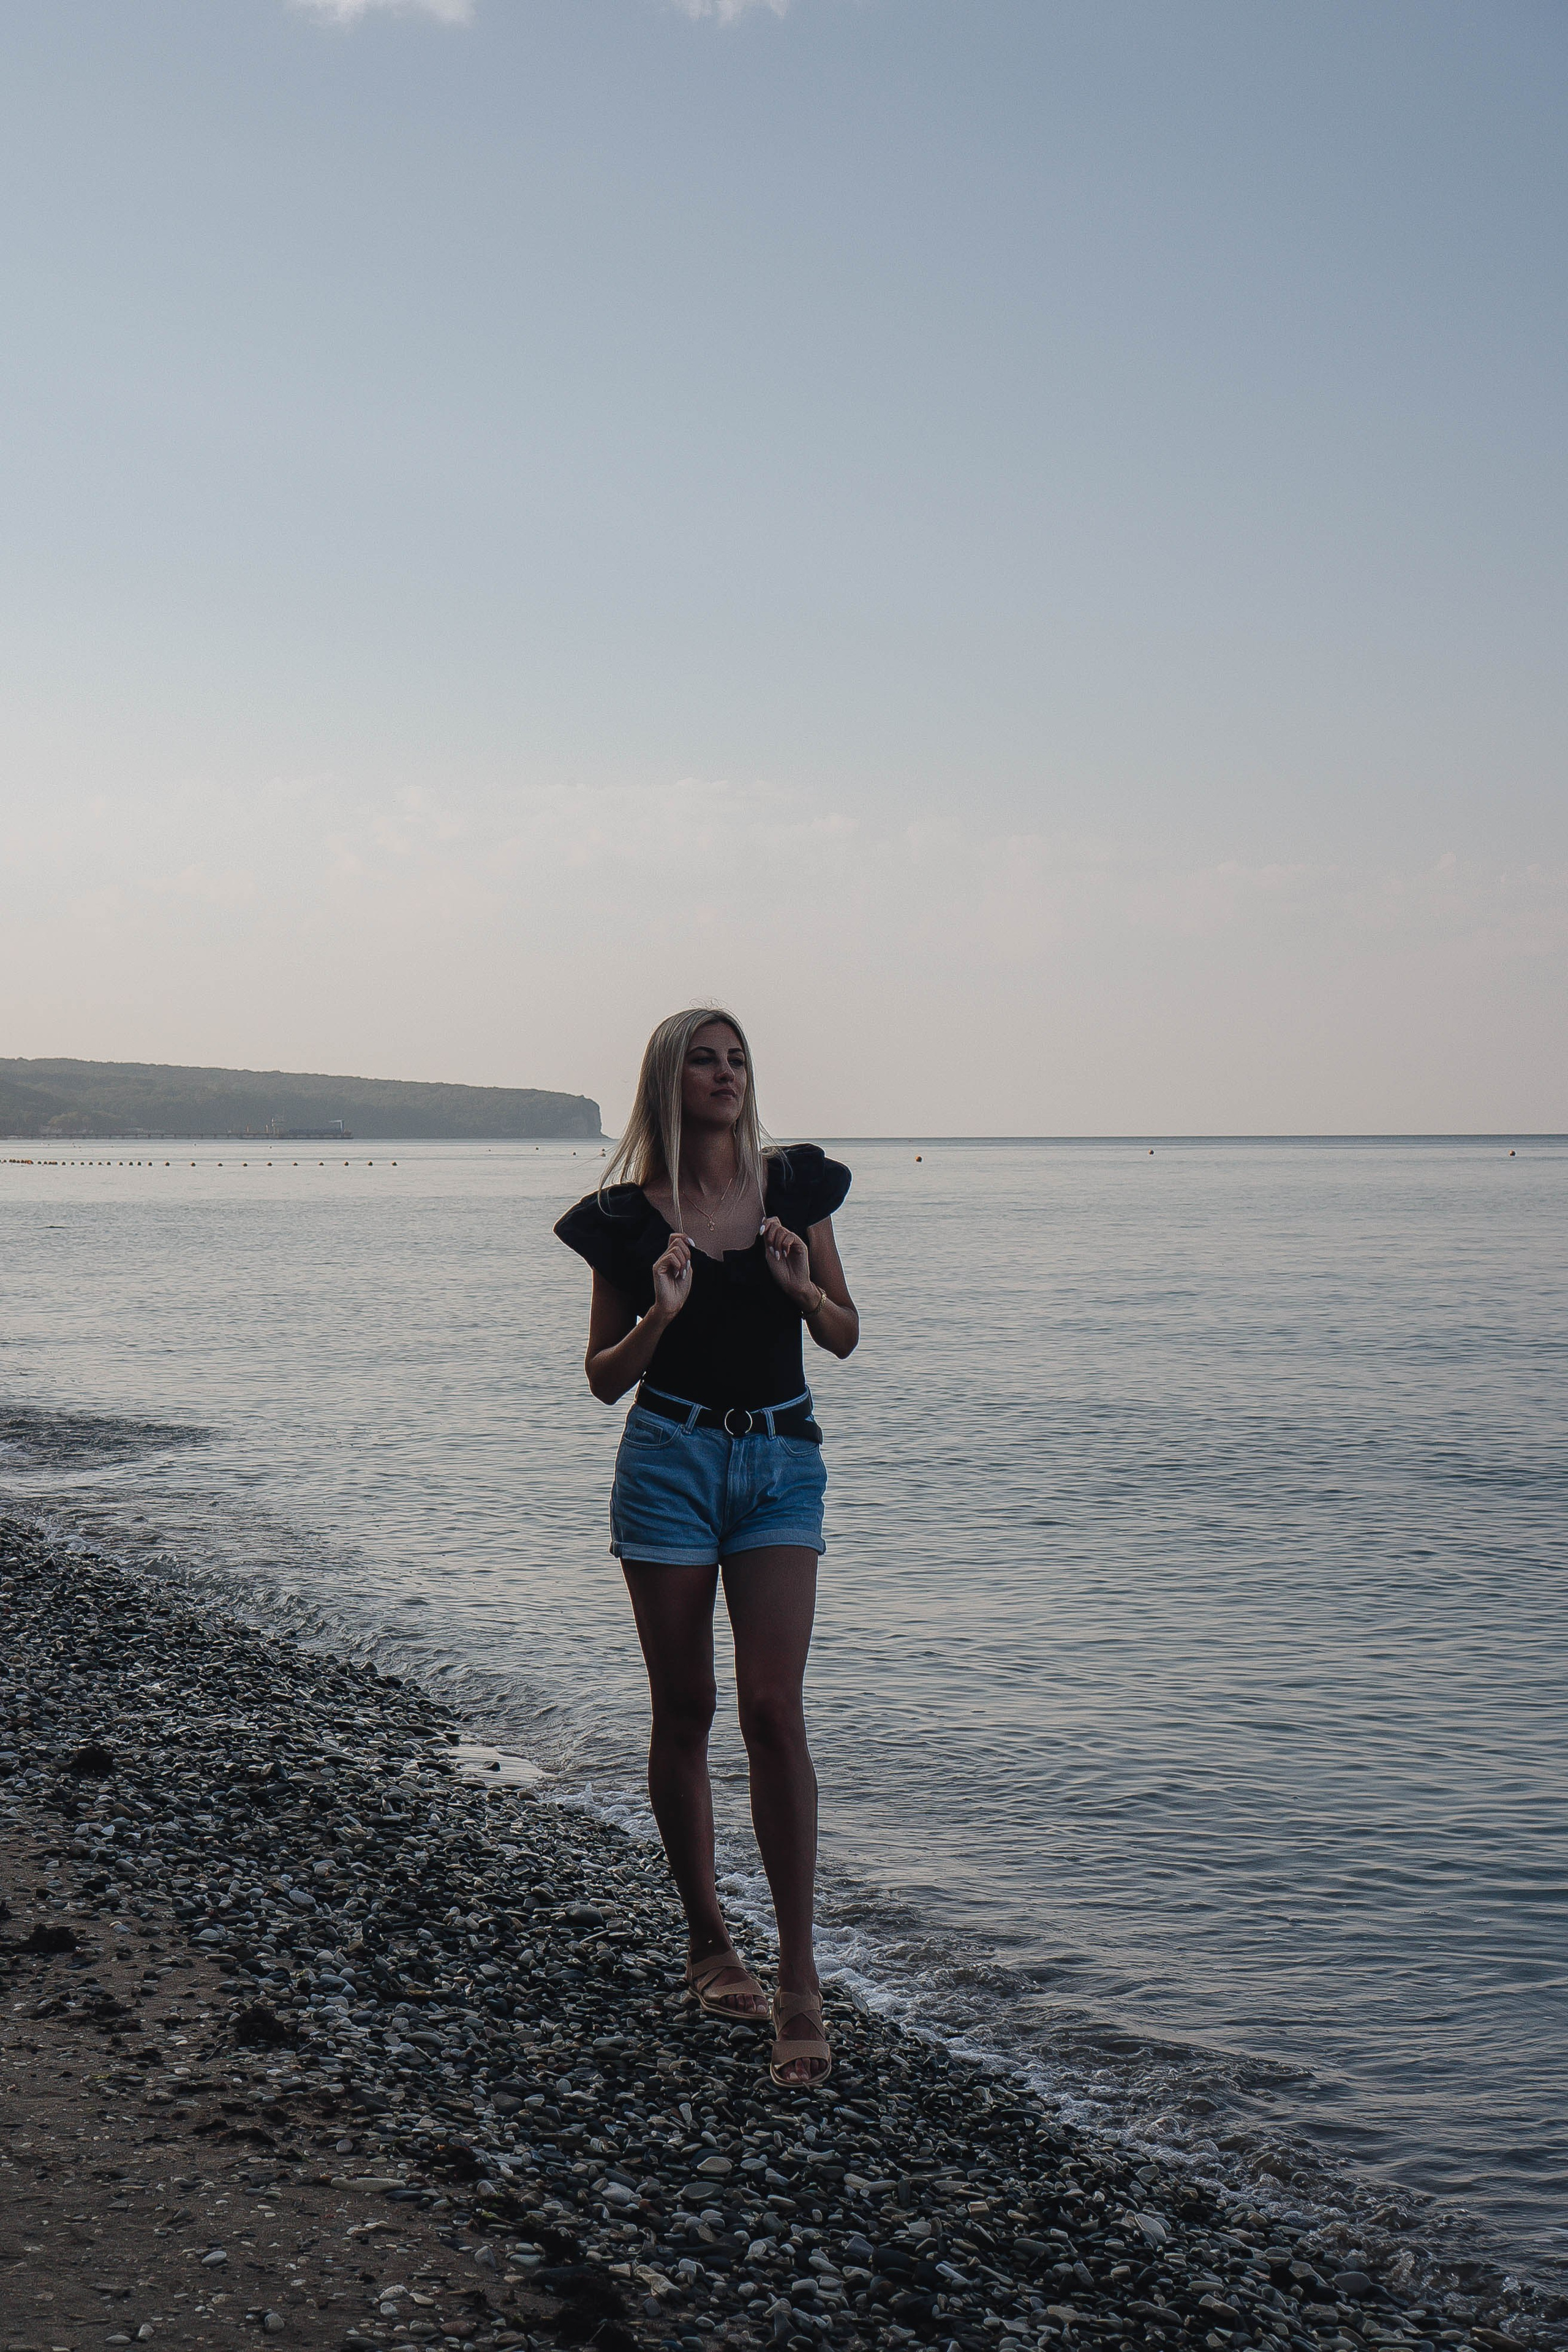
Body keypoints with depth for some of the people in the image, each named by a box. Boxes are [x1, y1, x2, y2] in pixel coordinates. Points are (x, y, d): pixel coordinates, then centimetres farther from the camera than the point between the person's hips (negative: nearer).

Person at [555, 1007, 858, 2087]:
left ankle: (800, 1972, -7)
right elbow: (605, 1379, 3)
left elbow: (846, 1339, 9)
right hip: (671, 1460, 0)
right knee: (684, 1710, 5)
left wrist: (803, 1286, -11)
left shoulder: (797, 1187, 5)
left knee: (774, 1705, -10)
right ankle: (709, 1943, 21)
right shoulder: (631, 1219, 0)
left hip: (783, 1461, 1)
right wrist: (660, 1315, -15)